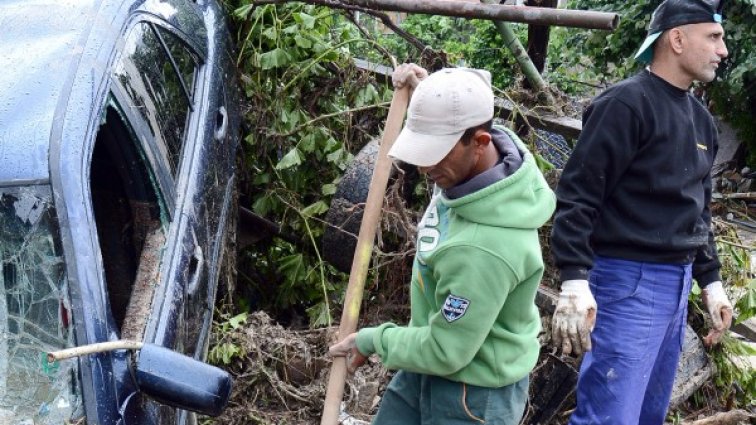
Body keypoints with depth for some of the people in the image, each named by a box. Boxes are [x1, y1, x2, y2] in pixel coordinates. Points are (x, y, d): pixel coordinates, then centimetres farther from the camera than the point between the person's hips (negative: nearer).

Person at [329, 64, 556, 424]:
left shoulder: (484, 247, -39)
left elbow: (445, 351, -27)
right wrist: (423, 88, -3)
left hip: (474, 392, -9)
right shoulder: (499, 143, -14)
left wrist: (373, 340, -11)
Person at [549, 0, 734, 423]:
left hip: (677, 285, 9)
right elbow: (577, 195, -18)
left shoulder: (701, 118, 15)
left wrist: (710, 280, 19)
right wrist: (575, 282, -24)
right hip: (627, 282, -9)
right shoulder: (626, 103, -12)